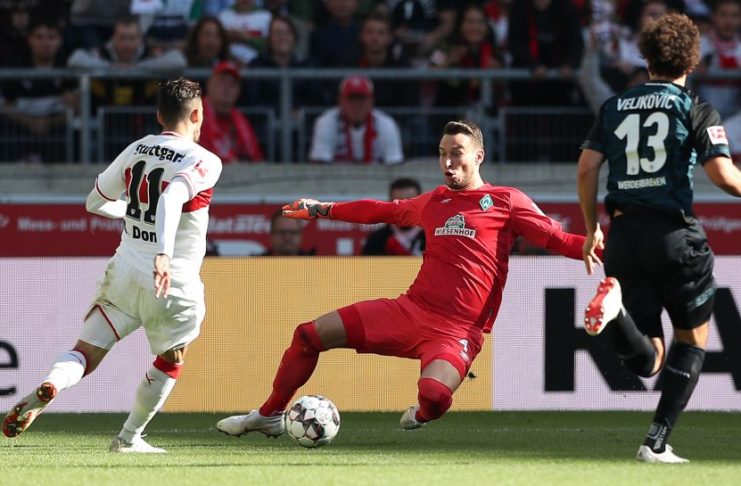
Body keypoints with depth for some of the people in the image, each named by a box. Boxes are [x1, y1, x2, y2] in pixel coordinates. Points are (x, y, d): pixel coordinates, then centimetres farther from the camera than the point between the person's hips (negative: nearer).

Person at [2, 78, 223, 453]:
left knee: (84, 355, 3)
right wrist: (164, 254, -41)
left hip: (125, 273, 3)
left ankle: (49, 387, -28)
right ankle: (128, 439, 26)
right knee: (169, 364, 22)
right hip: (172, 284, -3)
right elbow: (173, 198, -30)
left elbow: (96, 202, 18)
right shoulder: (204, 162, -11)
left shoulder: (136, 150, 7)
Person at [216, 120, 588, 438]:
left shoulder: (505, 201, 0)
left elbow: (556, 239, -5)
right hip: (411, 309, 6)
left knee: (434, 393, -36)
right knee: (309, 335, 1)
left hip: (458, 330, -6)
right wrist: (321, 210, 38)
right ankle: (270, 416, 20)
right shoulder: (434, 202, 16)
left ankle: (422, 415, 4)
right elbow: (383, 211, 32)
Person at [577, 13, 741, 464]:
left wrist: (593, 230, 18)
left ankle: (615, 302, -26)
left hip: (623, 235, 4)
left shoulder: (615, 106, 12)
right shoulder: (696, 110, -1)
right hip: (673, 233, -4)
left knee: (648, 361, 5)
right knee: (693, 338, 16)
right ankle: (658, 440, 4)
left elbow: (587, 168, 7)